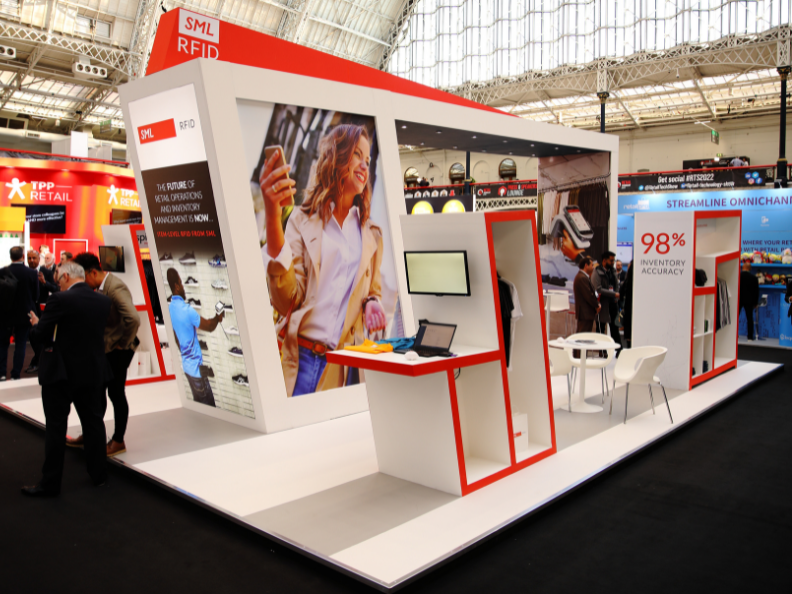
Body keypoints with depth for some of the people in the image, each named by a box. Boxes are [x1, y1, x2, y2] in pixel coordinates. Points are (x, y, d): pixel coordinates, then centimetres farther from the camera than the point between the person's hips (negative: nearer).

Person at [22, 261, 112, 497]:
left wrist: (37, 324, 9)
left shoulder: (60, 300, -15)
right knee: (94, 421, 15)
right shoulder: (103, 301, 1)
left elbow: (39, 335, -14)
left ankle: (50, 483, 12)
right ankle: (99, 474, 25)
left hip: (61, 372, -5)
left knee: (56, 427, 4)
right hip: (93, 371, 5)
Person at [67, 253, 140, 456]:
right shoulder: (99, 287, 6)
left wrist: (123, 343, -20)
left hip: (118, 351, -9)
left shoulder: (115, 288, -23)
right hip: (104, 348, 9)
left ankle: (118, 441, 17)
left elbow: (133, 319, -33)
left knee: (116, 393, 2)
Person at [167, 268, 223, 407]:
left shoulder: (170, 308, 3)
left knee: (198, 402, 18)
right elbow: (209, 326, -16)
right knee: (209, 405, 0)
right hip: (196, 366, -8)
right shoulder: (187, 310, -24)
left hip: (186, 365, 8)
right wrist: (218, 317, 4)